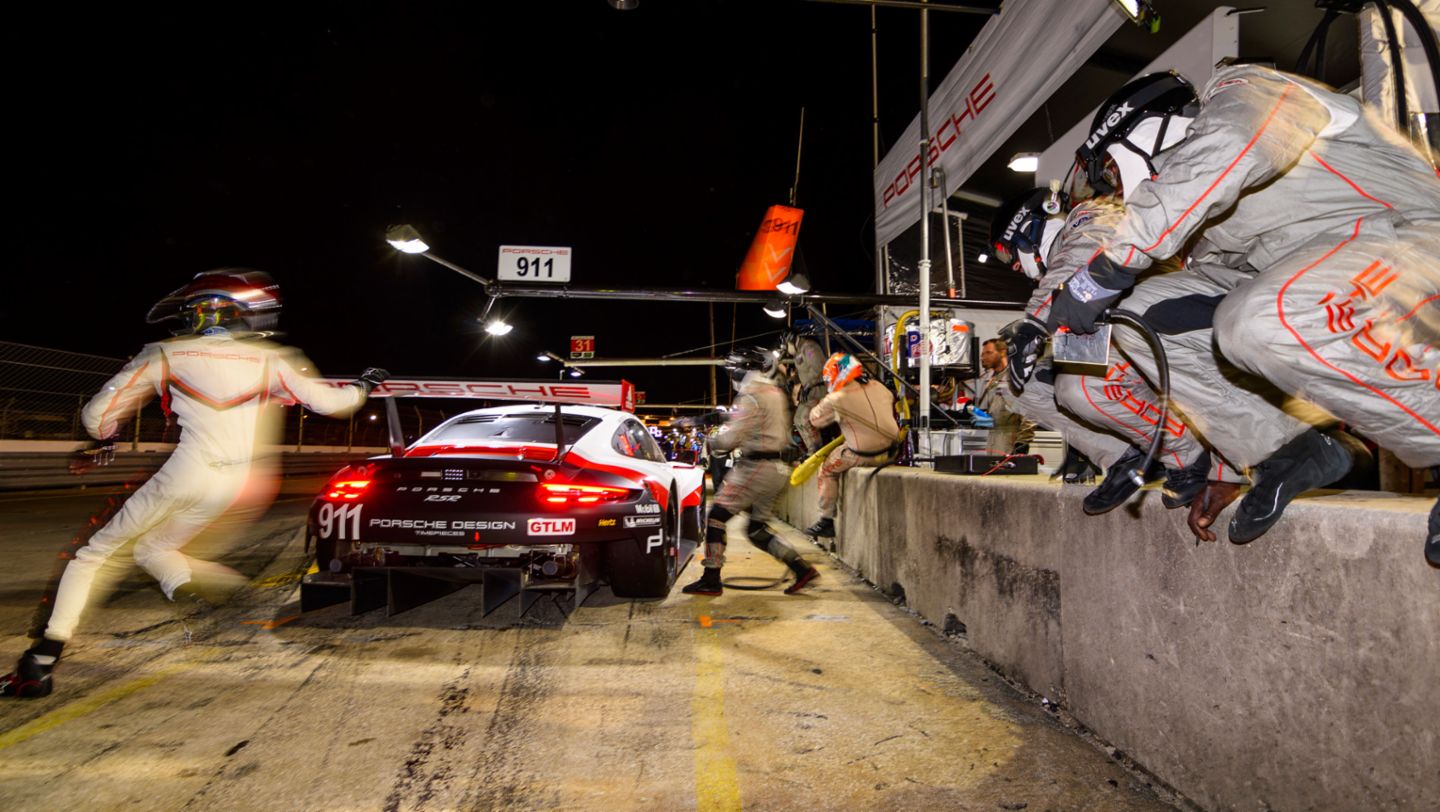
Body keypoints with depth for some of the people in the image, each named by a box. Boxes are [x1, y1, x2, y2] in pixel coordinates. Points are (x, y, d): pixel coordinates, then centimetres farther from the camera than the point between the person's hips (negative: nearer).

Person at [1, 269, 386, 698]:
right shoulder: (268, 360, 6)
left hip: (186, 473, -3)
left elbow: (97, 415, 8)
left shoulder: (164, 354, 4)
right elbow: (328, 401, 6)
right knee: (153, 548, 27)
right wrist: (364, 386, 25)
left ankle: (40, 665, 15)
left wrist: (106, 436, 30)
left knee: (92, 554, 17)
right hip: (233, 485, 3)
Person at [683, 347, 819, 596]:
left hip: (756, 468, -9)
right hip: (776, 468, 9)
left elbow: (730, 438, -18)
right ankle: (802, 569, 14)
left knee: (716, 517, -5)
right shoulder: (777, 394, 15)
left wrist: (713, 438, 4)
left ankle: (711, 580, -4)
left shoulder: (751, 397, -13)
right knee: (756, 531, 16)